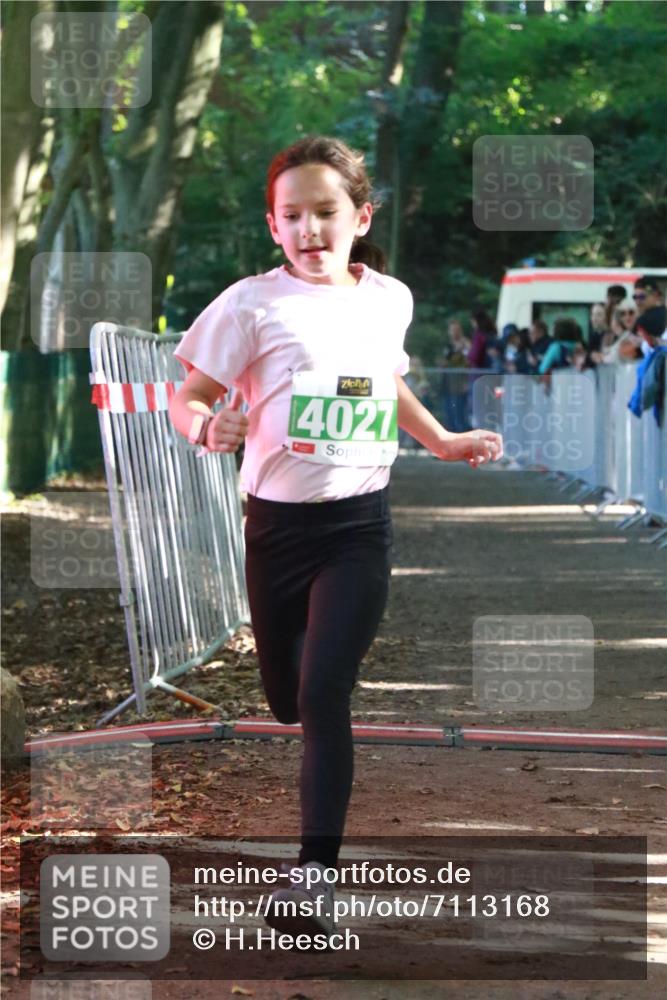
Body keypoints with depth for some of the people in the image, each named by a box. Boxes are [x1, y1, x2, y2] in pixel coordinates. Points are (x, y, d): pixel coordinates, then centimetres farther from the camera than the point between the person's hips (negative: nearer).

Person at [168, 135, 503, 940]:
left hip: (360, 523, 0)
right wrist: (207, 427, -29)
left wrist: (442, 441, 17)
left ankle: (314, 872, -13)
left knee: (323, 693, -15)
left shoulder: (390, 299, 3)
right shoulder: (252, 305, -9)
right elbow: (187, 397, -8)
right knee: (287, 699, 11)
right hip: (278, 524, 0)